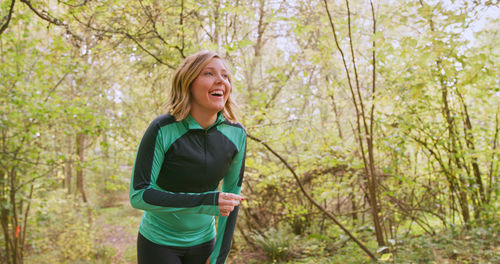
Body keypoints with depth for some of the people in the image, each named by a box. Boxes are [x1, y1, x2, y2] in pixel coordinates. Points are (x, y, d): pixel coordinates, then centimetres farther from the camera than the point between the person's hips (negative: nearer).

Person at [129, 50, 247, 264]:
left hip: (203, 241, 3)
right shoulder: (163, 130, -21)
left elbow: (233, 193, -1)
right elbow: (138, 195, -21)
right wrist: (205, 202, -30)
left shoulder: (236, 134, -11)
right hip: (158, 241, -3)